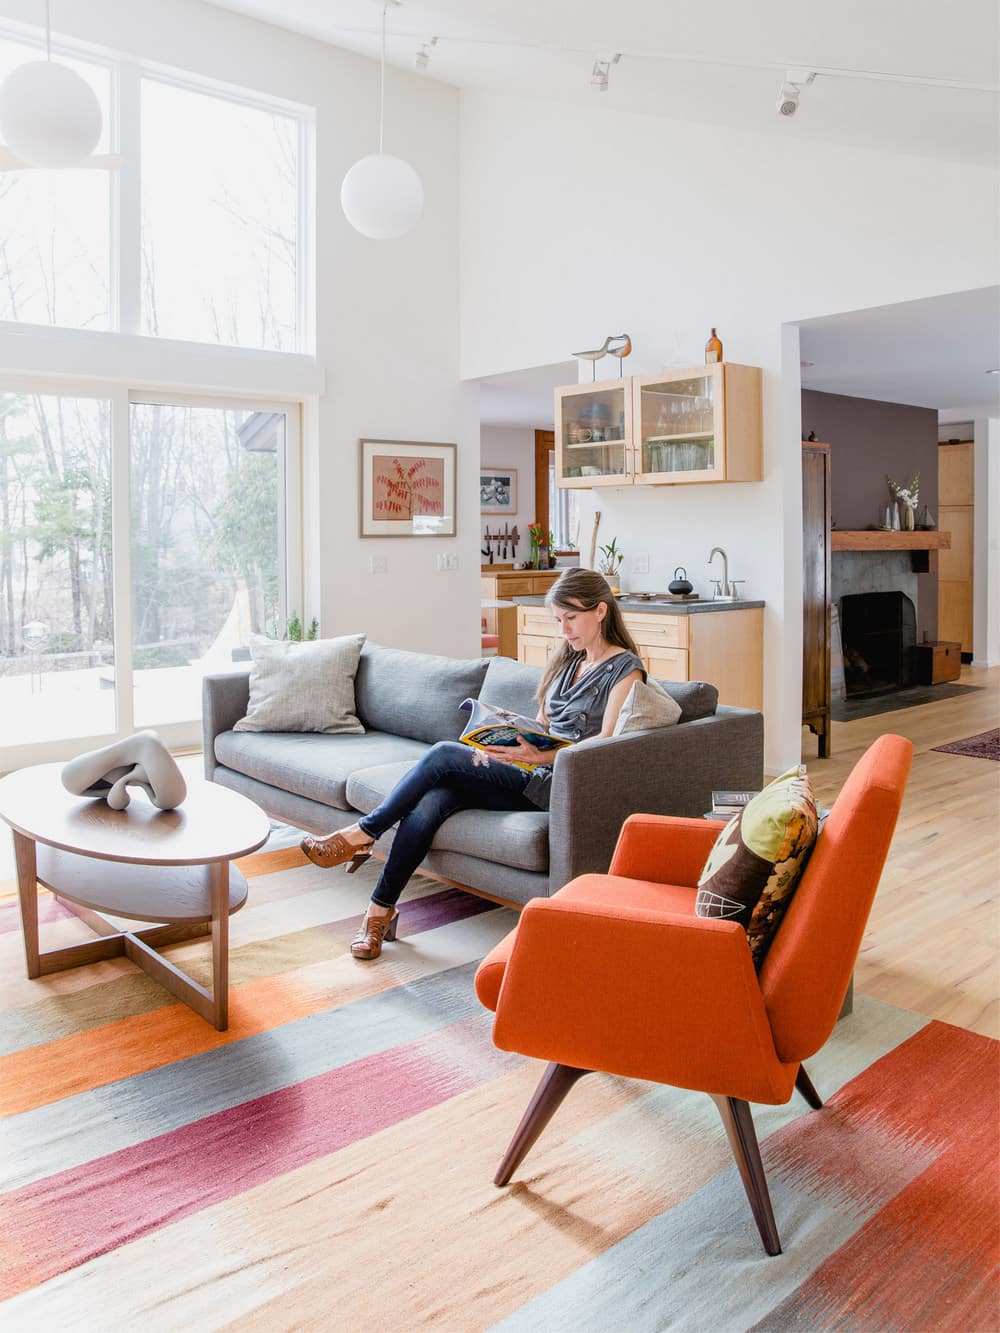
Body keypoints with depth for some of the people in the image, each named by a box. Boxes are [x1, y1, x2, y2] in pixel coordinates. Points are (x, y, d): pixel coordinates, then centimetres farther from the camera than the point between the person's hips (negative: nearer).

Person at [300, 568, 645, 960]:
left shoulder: (625, 669, -5)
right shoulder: (566, 659, 19)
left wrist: (539, 756, -24)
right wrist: (505, 742, -2)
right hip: (534, 779, 7)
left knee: (444, 755, -20)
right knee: (431, 801, -20)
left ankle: (362, 833, -5)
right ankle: (381, 910, -11)